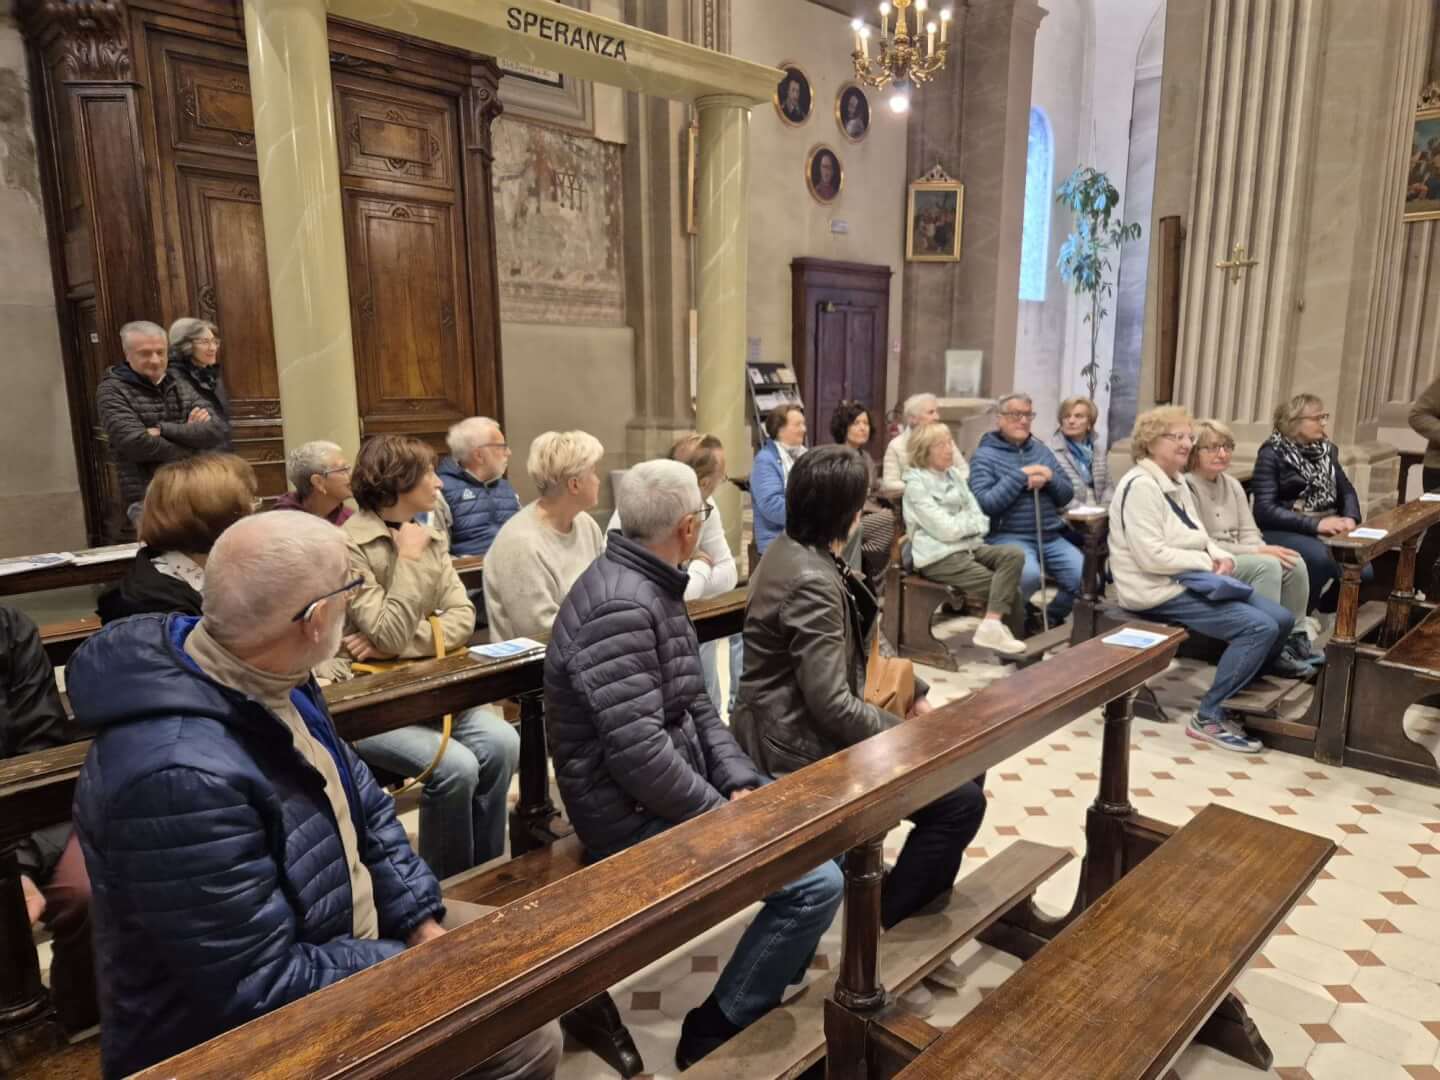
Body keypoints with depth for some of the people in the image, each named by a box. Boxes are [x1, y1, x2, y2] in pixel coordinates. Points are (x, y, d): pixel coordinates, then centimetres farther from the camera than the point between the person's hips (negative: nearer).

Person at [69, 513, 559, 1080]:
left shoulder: (262, 676, -7)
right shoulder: (181, 776, -36)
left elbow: (362, 804, 5)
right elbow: (264, 989, -29)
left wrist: (423, 925, -3)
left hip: (346, 946, 8)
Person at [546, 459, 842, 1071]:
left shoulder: (653, 586, 7)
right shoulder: (622, 606, -26)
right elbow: (640, 756, -31)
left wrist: (740, 782, -2)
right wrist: (722, 813, -17)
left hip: (667, 790, 10)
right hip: (635, 814, -10)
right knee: (818, 882, -14)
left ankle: (780, 966, 36)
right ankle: (717, 1031, 6)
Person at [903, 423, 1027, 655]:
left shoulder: (954, 474, 14)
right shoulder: (916, 484, -9)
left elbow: (981, 520, 11)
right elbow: (945, 530, -16)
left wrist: (962, 523, -10)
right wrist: (972, 522, 2)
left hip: (968, 545, 7)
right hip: (938, 557, -7)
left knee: (1014, 555, -19)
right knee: (1006, 584, -17)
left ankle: (993, 626, -25)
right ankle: (1019, 632, -3)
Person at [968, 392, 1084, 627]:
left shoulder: (1041, 449, 16)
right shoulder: (984, 455, -1)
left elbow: (1067, 495, 14)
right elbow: (985, 503, -15)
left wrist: (1049, 479, -7)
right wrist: (1021, 476, -15)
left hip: (1050, 536, 6)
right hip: (1008, 535, -6)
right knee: (1030, 575, -34)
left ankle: (1051, 620, 15)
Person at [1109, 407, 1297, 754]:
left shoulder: (1178, 483, 15)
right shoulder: (1140, 486, -17)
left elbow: (1198, 539, 21)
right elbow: (1152, 557, -24)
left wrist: (1221, 556, -1)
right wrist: (1208, 563, -15)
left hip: (1192, 581, 10)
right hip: (1159, 591, -10)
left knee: (1282, 619, 2)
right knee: (1259, 627, -20)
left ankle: (1240, 697, 17)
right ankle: (1208, 717, -9)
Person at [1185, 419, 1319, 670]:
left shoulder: (1232, 484, 12)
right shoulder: (1186, 487, -15)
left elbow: (1249, 533, 10)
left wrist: (1262, 549, -15)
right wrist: (1258, 552, -19)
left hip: (1237, 558, 8)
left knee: (1294, 563, -13)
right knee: (1267, 566, -28)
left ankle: (1293, 638, 1)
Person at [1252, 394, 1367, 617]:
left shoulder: (1326, 449, 14)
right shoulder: (1272, 454, -7)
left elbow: (1346, 490, 15)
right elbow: (1265, 510, -17)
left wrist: (1350, 518, -8)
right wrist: (1315, 524, -24)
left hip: (1326, 528, 6)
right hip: (1284, 531, -6)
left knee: (1362, 569, -17)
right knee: (1321, 558, -34)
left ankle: (1327, 610, 13)